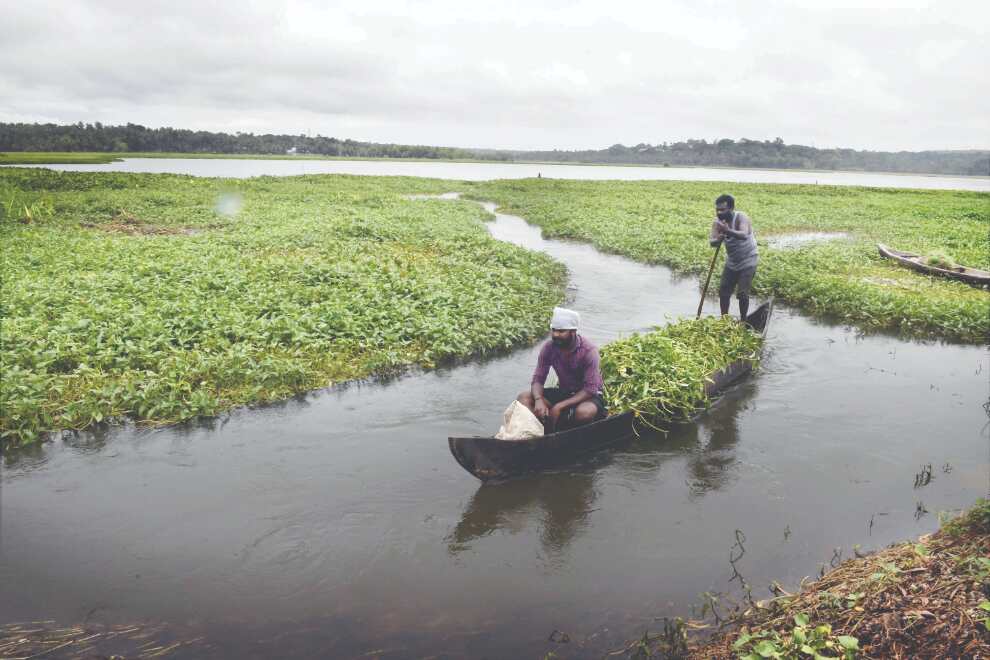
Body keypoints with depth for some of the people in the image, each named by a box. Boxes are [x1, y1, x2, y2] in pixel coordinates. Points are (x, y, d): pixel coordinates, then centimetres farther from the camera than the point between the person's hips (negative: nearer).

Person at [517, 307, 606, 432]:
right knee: (523, 398, -14)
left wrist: (560, 406, -30)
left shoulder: (588, 350, -22)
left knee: (584, 412, -39)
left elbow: (590, 389, -24)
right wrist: (538, 400, -30)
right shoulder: (549, 348, -10)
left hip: (589, 395, -4)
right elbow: (538, 379, -7)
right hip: (563, 392, 5)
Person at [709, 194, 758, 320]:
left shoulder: (741, 218, -24)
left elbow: (744, 235, -45)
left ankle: (743, 321, 8)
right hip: (731, 262, 5)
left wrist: (728, 231, -63)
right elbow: (711, 242, -23)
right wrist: (717, 239, -47)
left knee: (742, 293, -10)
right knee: (723, 292, 6)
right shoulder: (718, 222, -10)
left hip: (747, 262, -5)